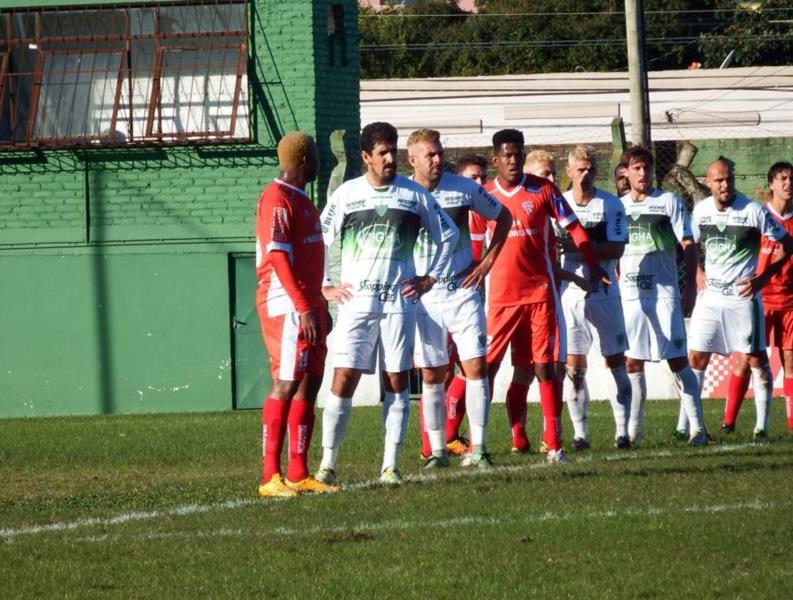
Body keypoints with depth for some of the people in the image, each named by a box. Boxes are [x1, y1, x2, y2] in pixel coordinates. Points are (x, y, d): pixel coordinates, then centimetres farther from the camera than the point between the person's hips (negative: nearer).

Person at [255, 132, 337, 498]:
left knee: (309, 384, 9)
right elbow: (278, 258, -19)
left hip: (308, 306, 10)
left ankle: (299, 476, 11)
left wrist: (320, 306, 23)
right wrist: (305, 308, -22)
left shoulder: (300, 200, 19)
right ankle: (270, 478, -14)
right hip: (287, 306, -10)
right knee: (286, 385, -12)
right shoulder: (277, 199, -12)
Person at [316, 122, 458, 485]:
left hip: (399, 301, 1)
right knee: (343, 380, -8)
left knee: (396, 382, 2)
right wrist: (325, 287, 3)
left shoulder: (415, 195, 5)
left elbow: (448, 235, 17)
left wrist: (430, 278, 9)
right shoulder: (346, 194, 3)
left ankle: (390, 465, 5)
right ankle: (328, 462, -4)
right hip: (356, 301, -1)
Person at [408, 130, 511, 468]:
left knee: (476, 366, -7)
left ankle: (478, 448, -5)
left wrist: (488, 261, 4)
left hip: (462, 291, 0)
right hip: (423, 297, 0)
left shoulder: (464, 188, -2)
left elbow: (502, 217, 13)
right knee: (431, 375, 4)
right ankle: (437, 450, 11)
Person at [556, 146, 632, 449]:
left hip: (604, 292, -1)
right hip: (570, 292, 1)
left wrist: (577, 246, -20)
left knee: (615, 361, 1)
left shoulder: (612, 205, -1)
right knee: (574, 365, -1)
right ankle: (580, 432, 4)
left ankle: (622, 430, 6)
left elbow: (616, 249, -10)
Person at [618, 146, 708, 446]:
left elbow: (688, 246, 0)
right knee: (632, 363, 4)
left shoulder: (669, 202, 2)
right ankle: (633, 429, 13)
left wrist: (690, 287, -8)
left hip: (664, 293, -3)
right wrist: (614, 286, 11)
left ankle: (697, 427, -7)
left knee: (677, 361, -7)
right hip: (630, 295, 3)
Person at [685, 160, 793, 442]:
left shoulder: (753, 211, -11)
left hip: (743, 295, -3)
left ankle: (762, 427, 5)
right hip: (709, 296, 3)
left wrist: (763, 277, -11)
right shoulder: (701, 211, 2)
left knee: (757, 359, -1)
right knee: (696, 358, 0)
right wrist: (698, 274, 5)